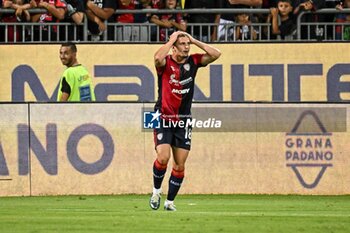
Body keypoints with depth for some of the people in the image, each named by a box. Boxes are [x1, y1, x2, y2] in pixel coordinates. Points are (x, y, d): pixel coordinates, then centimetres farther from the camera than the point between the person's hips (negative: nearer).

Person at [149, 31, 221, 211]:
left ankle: (170, 201, 15)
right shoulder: (165, 63, -9)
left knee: (180, 165, 2)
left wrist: (194, 41, -7)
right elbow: (158, 58, -33)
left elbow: (215, 54, -6)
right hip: (163, 118, -4)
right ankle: (156, 191, 7)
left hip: (183, 120, 4)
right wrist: (172, 40, -20)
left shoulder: (193, 61, 3)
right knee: (163, 157, -18)